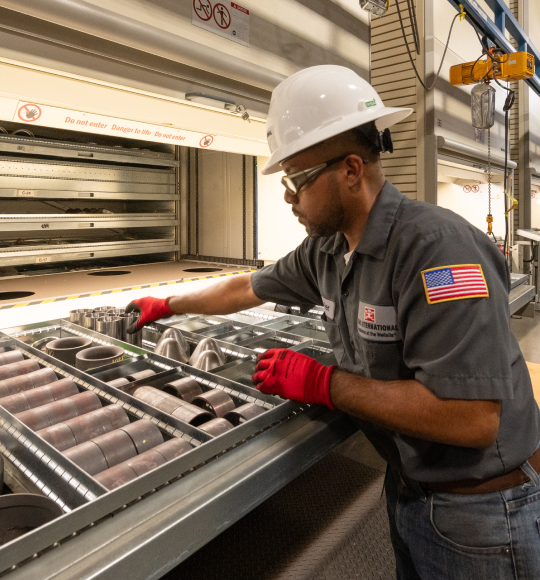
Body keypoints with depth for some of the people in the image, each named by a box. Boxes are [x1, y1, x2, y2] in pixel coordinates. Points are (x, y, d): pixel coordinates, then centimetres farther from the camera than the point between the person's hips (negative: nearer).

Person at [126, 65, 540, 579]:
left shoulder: (438, 247, -29)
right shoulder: (326, 249, -4)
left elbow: (472, 418, -34)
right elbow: (249, 288, 11)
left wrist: (321, 383, -27)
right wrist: (167, 305, 21)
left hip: (477, 511, -6)